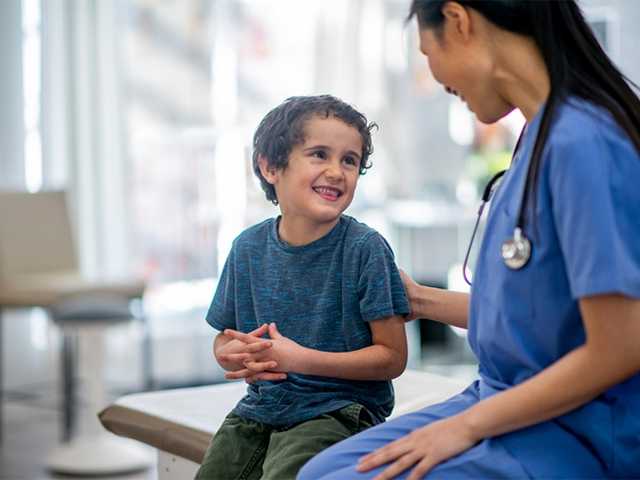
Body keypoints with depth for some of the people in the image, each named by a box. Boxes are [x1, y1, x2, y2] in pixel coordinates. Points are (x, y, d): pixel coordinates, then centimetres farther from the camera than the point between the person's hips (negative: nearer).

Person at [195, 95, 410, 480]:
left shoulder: (365, 249, -11)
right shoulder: (249, 248, 3)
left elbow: (393, 357, -11)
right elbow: (224, 341, 14)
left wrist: (300, 359, -19)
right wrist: (239, 356, -12)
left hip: (339, 409, -4)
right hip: (262, 406, 5)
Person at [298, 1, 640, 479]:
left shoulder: (581, 144, -23)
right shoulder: (544, 135, 5)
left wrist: (467, 426, -14)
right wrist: (420, 300, 21)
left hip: (576, 435, -8)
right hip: (509, 400, 8)